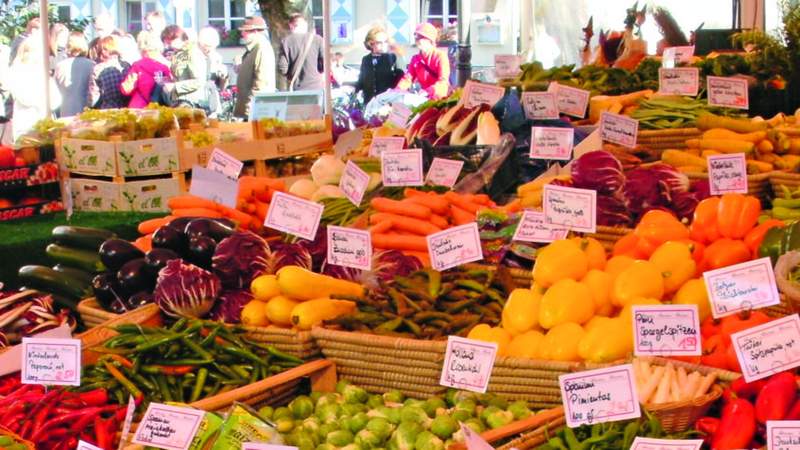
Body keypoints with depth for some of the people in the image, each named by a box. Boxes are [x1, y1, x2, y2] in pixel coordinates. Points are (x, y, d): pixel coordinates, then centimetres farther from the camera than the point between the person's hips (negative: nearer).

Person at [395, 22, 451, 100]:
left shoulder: (440, 56, -9)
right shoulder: (415, 58, 9)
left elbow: (443, 81, -19)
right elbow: (407, 78, 7)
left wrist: (429, 91, -35)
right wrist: (398, 90, -15)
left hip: (441, 97, -5)